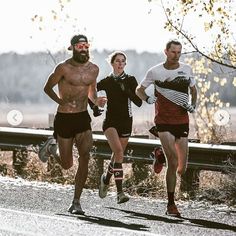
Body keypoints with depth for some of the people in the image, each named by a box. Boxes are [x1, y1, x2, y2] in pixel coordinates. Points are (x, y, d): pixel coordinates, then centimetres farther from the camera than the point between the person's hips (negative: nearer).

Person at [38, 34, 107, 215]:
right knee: (67, 164, 6)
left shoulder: (94, 69, 5)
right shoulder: (64, 68, -10)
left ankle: (76, 202, -6)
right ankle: (52, 146, 41)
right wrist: (60, 101, -19)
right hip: (64, 118, -3)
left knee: (85, 158, -13)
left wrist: (96, 101, -1)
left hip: (83, 118, 3)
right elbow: (48, 87, -1)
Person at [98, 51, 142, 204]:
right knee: (119, 151, -22)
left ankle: (106, 179, 42)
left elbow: (139, 102, -5)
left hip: (126, 122, 3)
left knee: (118, 154, 11)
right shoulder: (107, 81, 1)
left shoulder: (131, 80, 2)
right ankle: (120, 192, -26)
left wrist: (126, 90, -17)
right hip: (110, 121, -3)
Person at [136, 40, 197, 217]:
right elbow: (139, 89, 12)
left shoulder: (186, 69, 6)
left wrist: (193, 105, 3)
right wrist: (147, 98, -8)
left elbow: (193, 90, 22)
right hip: (164, 122, -3)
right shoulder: (155, 72, -1)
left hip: (182, 122, 3)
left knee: (182, 168, 4)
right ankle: (171, 204, -6)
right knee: (173, 162, -15)